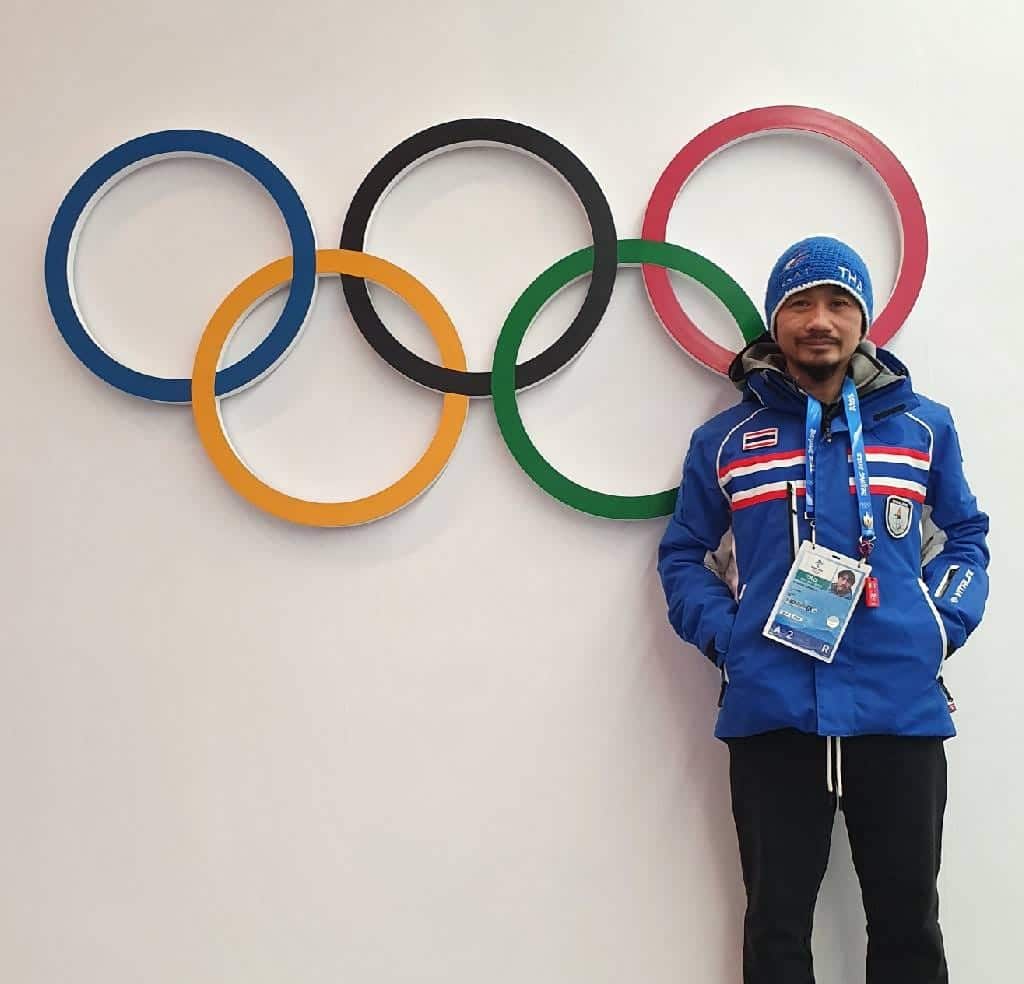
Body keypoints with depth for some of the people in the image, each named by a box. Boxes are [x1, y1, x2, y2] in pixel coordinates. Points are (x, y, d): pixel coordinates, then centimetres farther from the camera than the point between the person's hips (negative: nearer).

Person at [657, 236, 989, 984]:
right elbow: (682, 555, 11)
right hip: (771, 716, 0)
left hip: (902, 712, 1)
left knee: (908, 923, 11)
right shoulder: (725, 440, 6)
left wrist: (944, 627, -1)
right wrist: (725, 637, -5)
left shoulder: (923, 427, 8)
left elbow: (966, 536, 15)